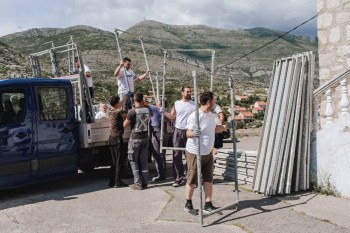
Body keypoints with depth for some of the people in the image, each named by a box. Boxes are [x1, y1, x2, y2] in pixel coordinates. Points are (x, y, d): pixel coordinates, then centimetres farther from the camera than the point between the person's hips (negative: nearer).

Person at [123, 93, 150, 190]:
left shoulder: (132, 111, -17)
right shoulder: (147, 110, 0)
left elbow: (125, 125, -10)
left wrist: (127, 118, 9)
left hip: (135, 139, -5)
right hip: (145, 138, 5)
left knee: (133, 161, 6)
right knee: (144, 161, 11)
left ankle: (138, 183, 4)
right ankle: (145, 182, 15)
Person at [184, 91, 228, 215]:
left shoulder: (211, 114, 9)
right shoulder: (195, 116, -20)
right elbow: (188, 133, -21)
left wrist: (226, 126, 23)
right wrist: (193, 133, -41)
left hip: (208, 152, 8)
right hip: (195, 153, -8)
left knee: (208, 179, 9)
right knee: (192, 180, 5)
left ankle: (208, 205, 18)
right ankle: (188, 204, 23)